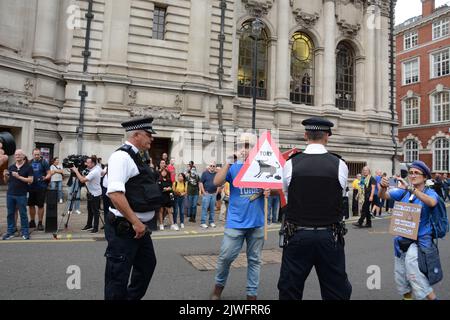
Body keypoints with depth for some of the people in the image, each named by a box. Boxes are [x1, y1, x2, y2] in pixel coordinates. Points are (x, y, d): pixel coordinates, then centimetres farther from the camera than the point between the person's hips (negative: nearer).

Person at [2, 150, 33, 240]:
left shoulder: (28, 167, -2)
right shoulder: (11, 167, 11)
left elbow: (30, 180, -9)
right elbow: (6, 181, 14)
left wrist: (19, 177, -18)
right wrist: (5, 176, -7)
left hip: (21, 195, -4)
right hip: (10, 194, 4)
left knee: (23, 214, 1)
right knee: (10, 214, 10)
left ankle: (25, 232, 9)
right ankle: (10, 232, 19)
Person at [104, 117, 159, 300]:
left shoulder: (135, 157, 12)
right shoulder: (121, 156, -18)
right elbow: (115, 194, -29)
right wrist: (135, 222, -24)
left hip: (140, 226, 10)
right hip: (126, 227, -10)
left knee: (147, 264, 24)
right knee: (118, 277, 5)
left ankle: (133, 297, 42)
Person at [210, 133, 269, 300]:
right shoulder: (233, 167, -1)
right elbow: (217, 182, -15)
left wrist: (269, 191, -12)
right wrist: (228, 163, -24)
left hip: (257, 222, 2)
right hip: (236, 222, -1)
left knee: (254, 259, 12)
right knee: (226, 256, 2)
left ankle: (252, 293, 27)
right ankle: (219, 285, 28)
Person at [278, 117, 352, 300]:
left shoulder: (291, 164, -8)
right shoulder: (340, 165, -7)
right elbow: (340, 197, 6)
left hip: (298, 236, 0)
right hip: (330, 237, 1)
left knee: (289, 291, 15)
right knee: (336, 293, 17)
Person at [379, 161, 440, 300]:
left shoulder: (430, 192, -7)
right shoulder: (403, 192, 4)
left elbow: (432, 202, -30)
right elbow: (384, 196, -4)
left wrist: (410, 188, -39)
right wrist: (383, 186, -26)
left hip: (420, 240, -5)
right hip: (401, 240, 5)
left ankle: (432, 297, 1)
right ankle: (407, 296, 37)